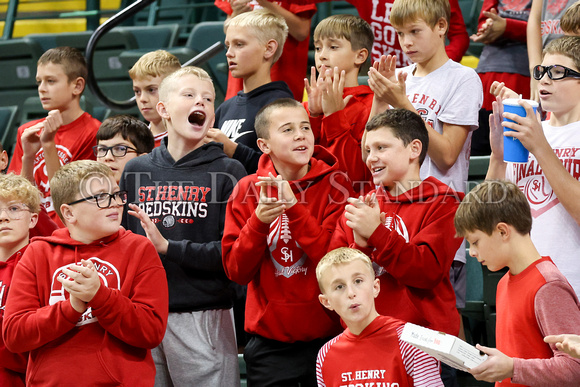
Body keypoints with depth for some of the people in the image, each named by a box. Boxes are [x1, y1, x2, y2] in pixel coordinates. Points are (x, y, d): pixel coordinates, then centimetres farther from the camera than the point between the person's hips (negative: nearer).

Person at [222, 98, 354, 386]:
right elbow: (236, 271, -3)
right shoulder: (248, 190, 2)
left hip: (326, 337, -1)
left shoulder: (334, 184, -4)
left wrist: (294, 207, -22)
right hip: (268, 339, 2)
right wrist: (259, 221, -18)